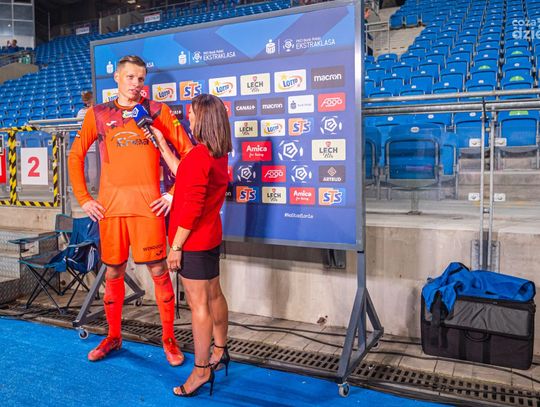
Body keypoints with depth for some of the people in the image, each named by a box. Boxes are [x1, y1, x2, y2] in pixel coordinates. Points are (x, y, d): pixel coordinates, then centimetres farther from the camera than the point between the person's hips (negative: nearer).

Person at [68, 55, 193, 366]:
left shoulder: (158, 111, 4)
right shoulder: (98, 115, 10)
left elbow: (188, 152, 2)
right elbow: (76, 157, 16)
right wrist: (83, 198, 8)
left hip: (148, 205, -2)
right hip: (110, 206, 2)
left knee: (158, 270, 0)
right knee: (113, 272, 11)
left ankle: (169, 339, 16)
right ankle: (113, 337, 29)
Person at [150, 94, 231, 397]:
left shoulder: (198, 156, -22)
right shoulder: (219, 153, 6)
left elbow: (191, 207, -23)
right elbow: (183, 175, 17)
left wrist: (176, 246, -16)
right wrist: (161, 143, 19)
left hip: (194, 241, -9)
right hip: (211, 236, 10)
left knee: (199, 304, 0)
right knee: (214, 295, 20)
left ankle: (202, 370, 12)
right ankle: (220, 352, 36)